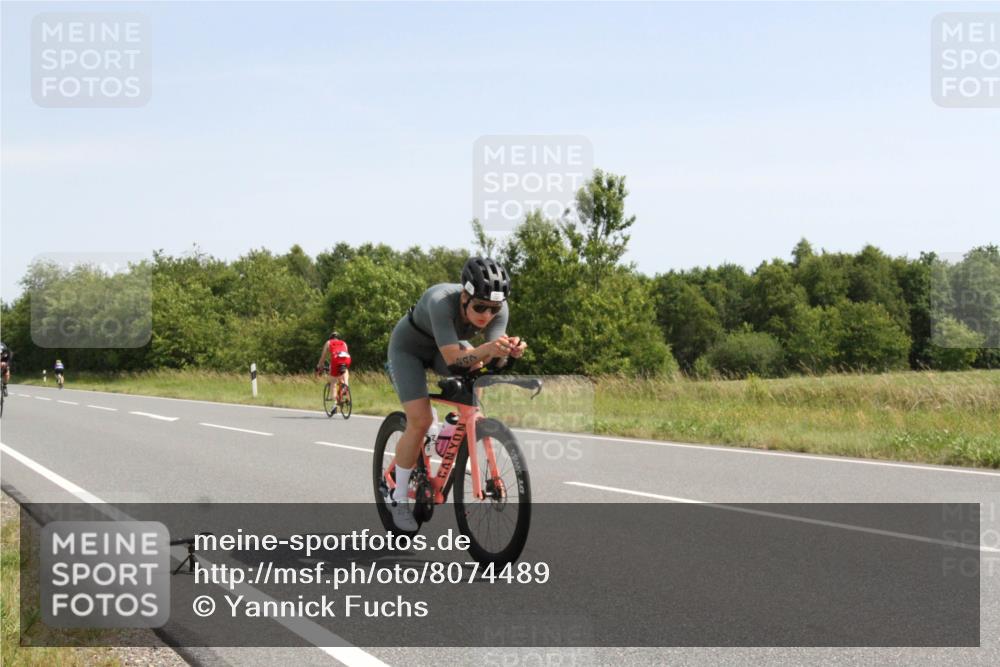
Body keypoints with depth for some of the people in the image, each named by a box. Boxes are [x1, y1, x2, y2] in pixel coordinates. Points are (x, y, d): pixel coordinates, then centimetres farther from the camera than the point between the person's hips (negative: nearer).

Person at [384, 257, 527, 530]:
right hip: (408, 348, -5)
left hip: (444, 348, 5)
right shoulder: (442, 302, -41)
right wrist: (488, 349, -65)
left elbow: (488, 356, -34)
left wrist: (507, 350, -56)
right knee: (420, 421, -18)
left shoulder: (498, 310, -27)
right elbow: (452, 357, -47)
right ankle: (398, 497, 0)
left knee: (477, 368, -25)